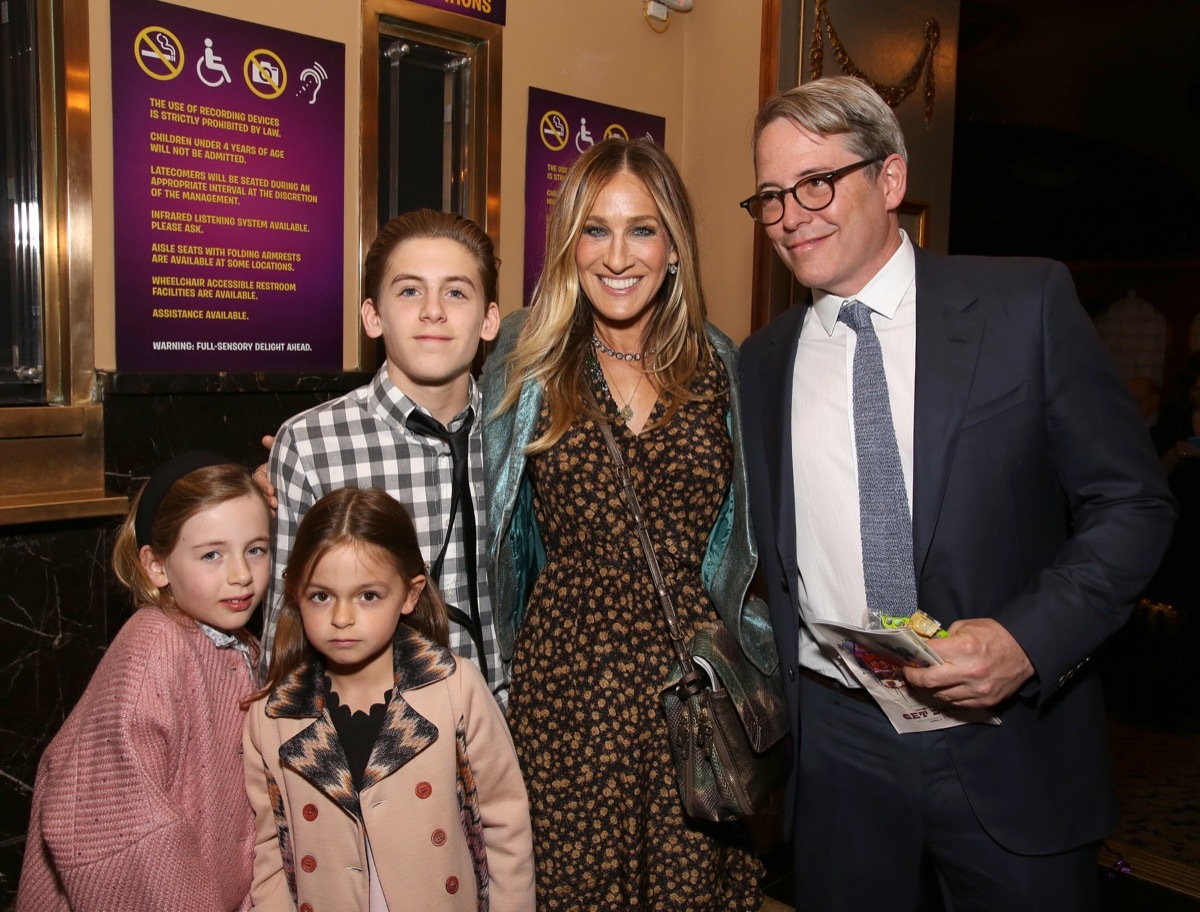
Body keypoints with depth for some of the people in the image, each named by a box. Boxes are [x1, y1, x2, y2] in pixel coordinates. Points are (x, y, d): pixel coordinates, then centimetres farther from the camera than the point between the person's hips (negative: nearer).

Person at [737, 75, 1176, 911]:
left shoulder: (1026, 303, -5)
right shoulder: (763, 360, 5)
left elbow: (1133, 501, -4)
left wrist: (1027, 638, -18)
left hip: (1011, 743, -2)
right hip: (836, 742, 3)